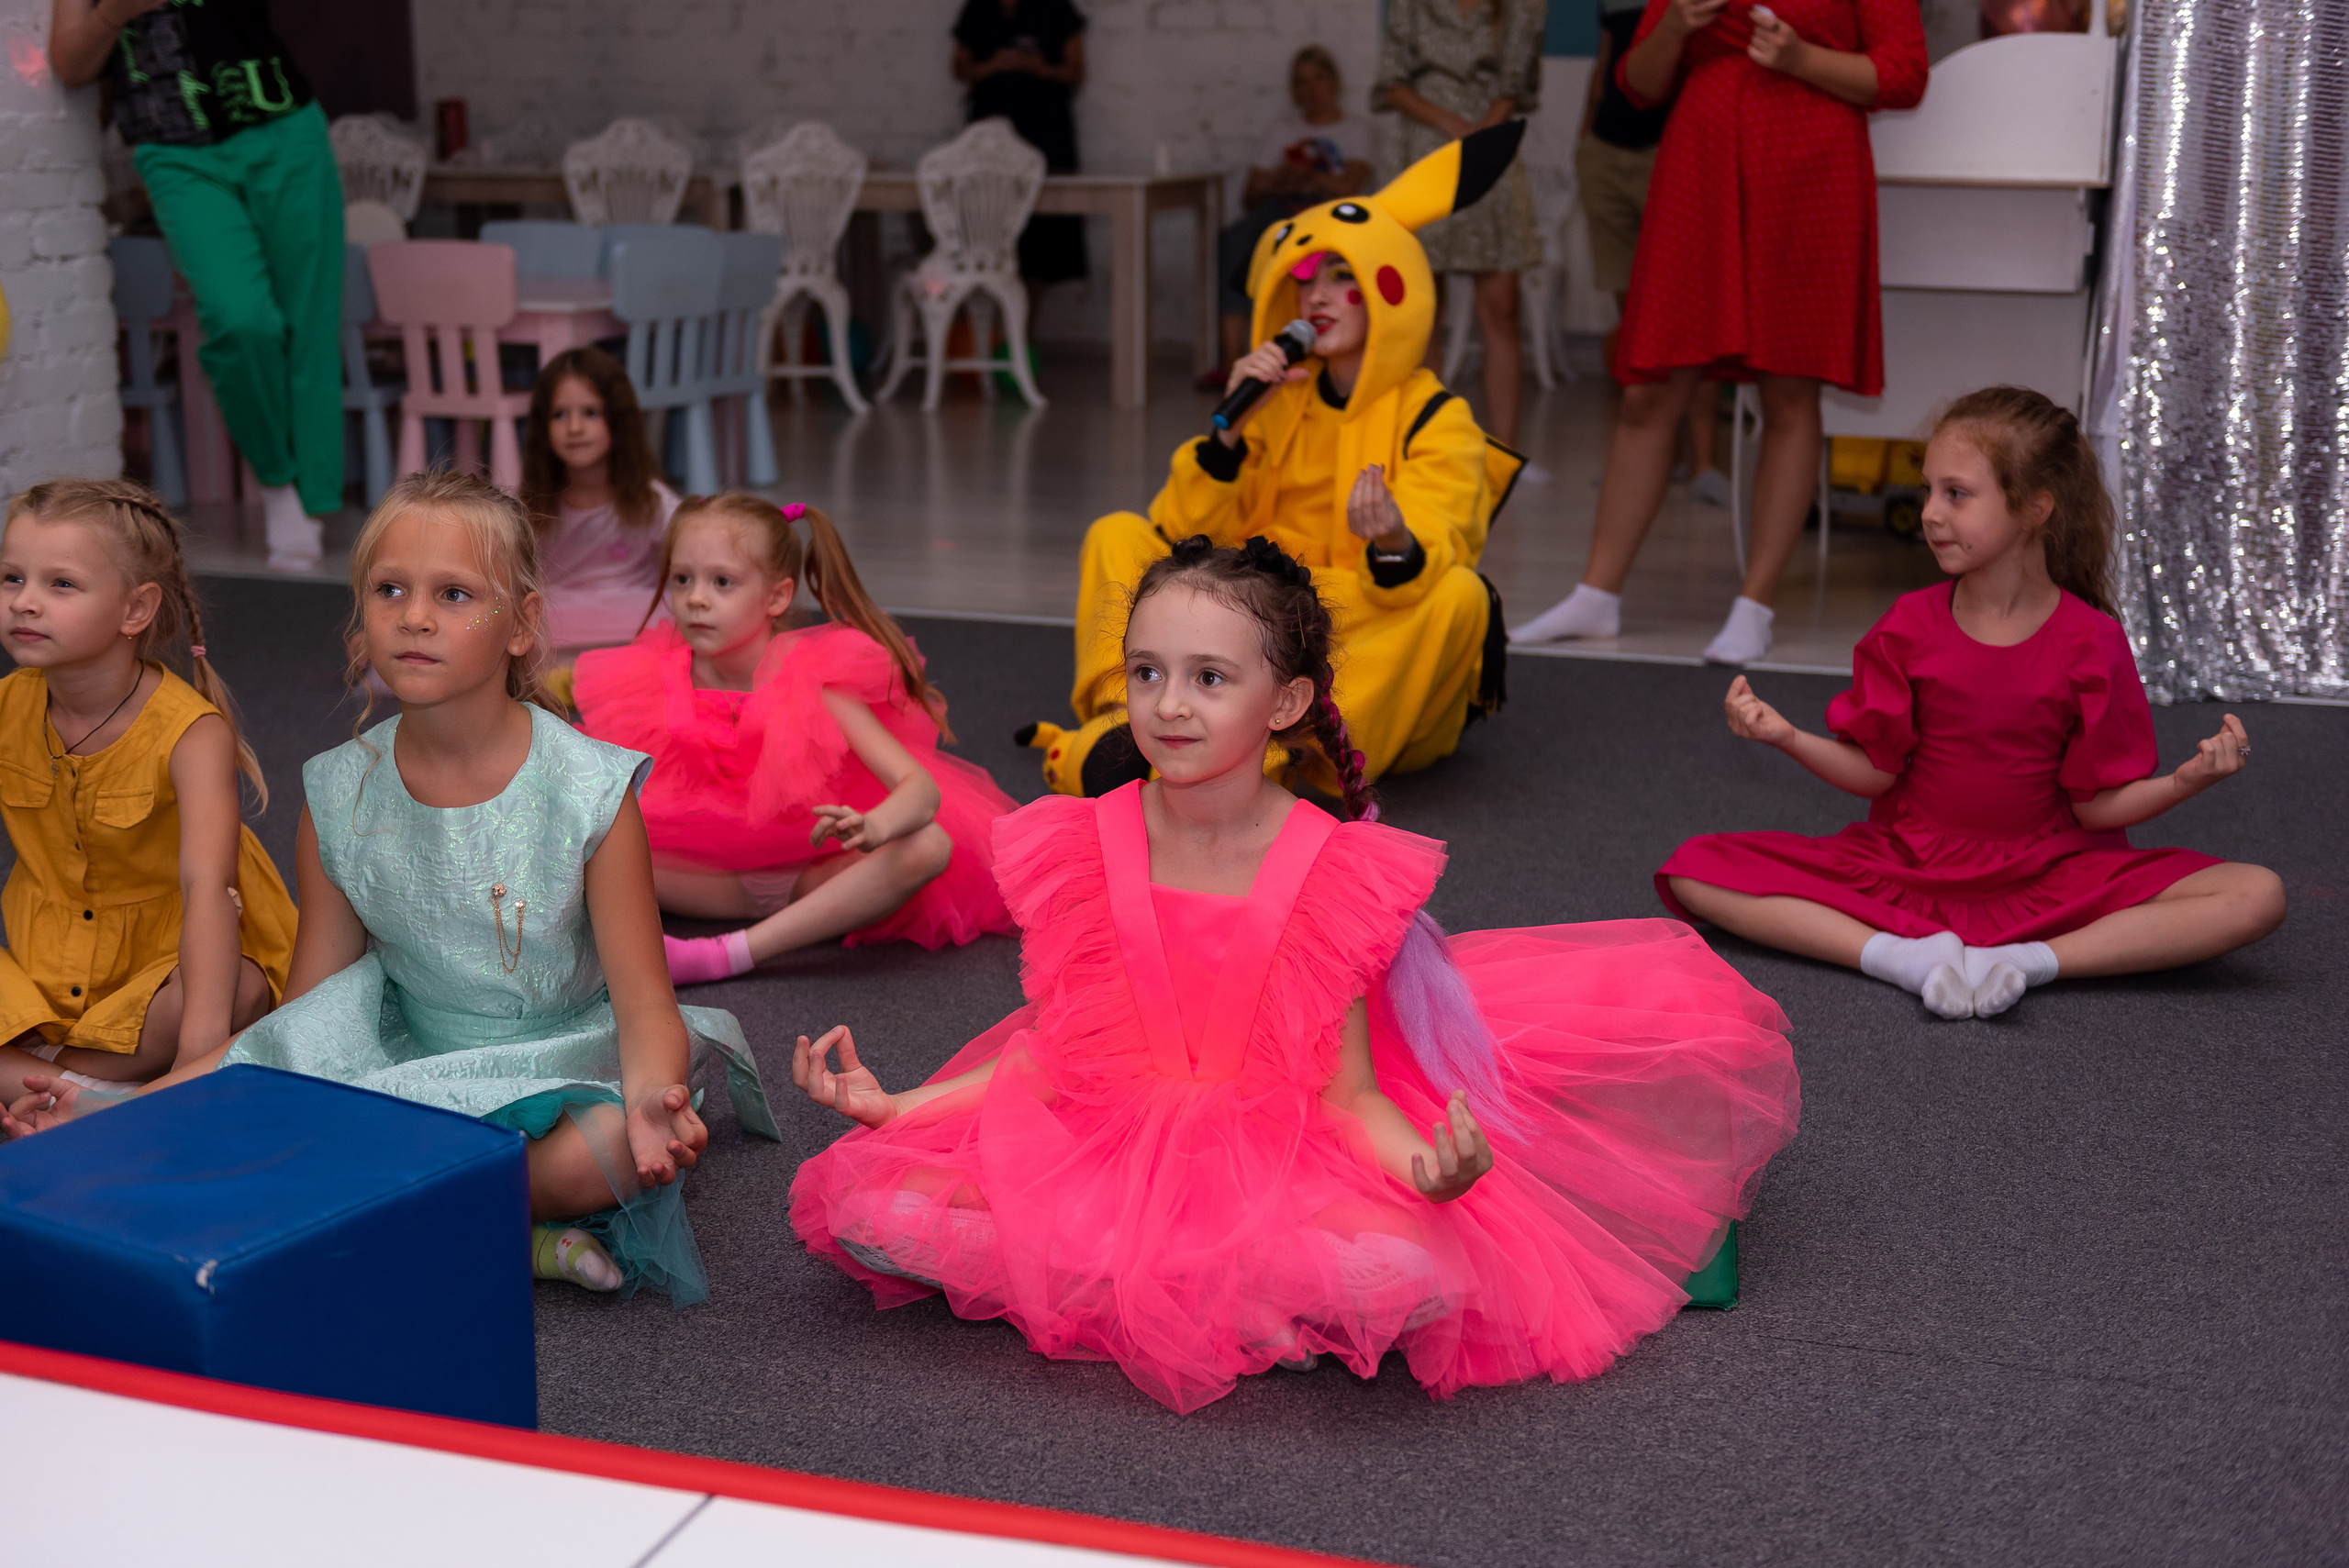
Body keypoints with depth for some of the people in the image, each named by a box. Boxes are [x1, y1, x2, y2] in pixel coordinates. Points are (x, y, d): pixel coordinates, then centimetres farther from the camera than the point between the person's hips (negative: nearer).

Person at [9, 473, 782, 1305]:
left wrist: (652, 1100, -40)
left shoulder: (590, 791, -14)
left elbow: (643, 1003, -15)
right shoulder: (340, 796, -3)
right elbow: (307, 1012, 2)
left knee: (618, 1146, -39)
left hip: (563, 1070, -4)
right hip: (411, 1063, 4)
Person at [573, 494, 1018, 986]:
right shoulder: (657, 682, -8)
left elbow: (922, 787, -28)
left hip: (818, 868, -1)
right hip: (721, 875, 2)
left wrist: (872, 827, -49)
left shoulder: (814, 684, -18)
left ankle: (726, 956, -37)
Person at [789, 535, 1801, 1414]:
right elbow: (1048, 1053, 4)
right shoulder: (1078, 848, -3)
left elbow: (1348, 1096, -9)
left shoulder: (1336, 869, -10)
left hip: (1284, 1161, -4)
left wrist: (1427, 1164, -32)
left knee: (1405, 1273, -36)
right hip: (1099, 1146, 4)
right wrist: (892, 1105, -9)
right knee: (870, 1209, -21)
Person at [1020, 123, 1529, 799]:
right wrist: (1229, 429, -13)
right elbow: (1179, 535, 2)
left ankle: (1290, 754, -46)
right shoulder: (1281, 405, 11)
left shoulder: (1436, 421, -2)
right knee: (1118, 535, -6)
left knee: (1458, 592, -33)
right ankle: (1122, 717, -32)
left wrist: (1394, 545, -44)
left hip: (1381, 677, -4)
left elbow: (1430, 559, -20)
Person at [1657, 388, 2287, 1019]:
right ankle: (1905, 957, -31)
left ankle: (2030, 960, -30)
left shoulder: (2090, 645, -8)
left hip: (2047, 878, -1)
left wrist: (2188, 779, -24)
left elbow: (2096, 805, -6)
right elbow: (1876, 772, 0)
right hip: (1904, 864, 1)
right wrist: (1786, 737, -16)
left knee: (2258, 897, -23)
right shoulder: (1910, 627, -2)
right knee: (1694, 871, -19)